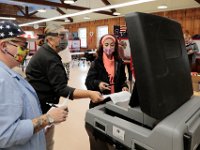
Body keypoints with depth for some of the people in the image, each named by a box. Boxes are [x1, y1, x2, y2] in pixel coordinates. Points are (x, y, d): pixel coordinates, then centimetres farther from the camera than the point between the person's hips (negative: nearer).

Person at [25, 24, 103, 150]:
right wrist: (89, 94, -38)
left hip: (37, 103, 10)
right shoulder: (50, 59, -24)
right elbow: (61, 89, -31)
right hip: (42, 106, -10)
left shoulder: (43, 52, 9)